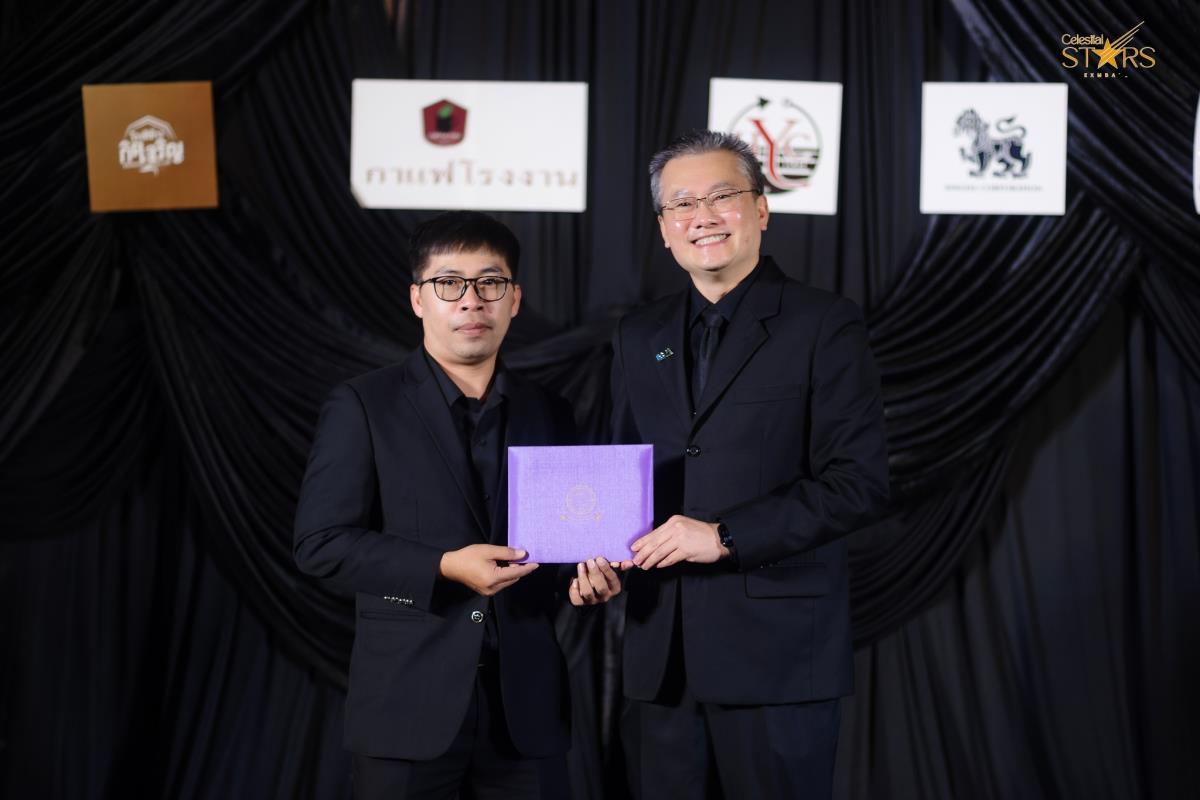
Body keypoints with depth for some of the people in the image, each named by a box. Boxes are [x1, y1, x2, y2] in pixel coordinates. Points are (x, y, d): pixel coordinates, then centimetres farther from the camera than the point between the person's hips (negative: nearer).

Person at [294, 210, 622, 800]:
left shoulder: (549, 414, 11)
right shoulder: (362, 406, -1)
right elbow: (321, 544, -8)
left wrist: (587, 575, -4)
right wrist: (445, 567, -17)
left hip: (524, 708, 4)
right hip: (411, 706, -3)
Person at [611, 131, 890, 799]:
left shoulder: (824, 325, -2)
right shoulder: (640, 337, 15)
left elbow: (861, 481, -10)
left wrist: (725, 535, -16)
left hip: (777, 650, -4)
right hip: (660, 659, 5)